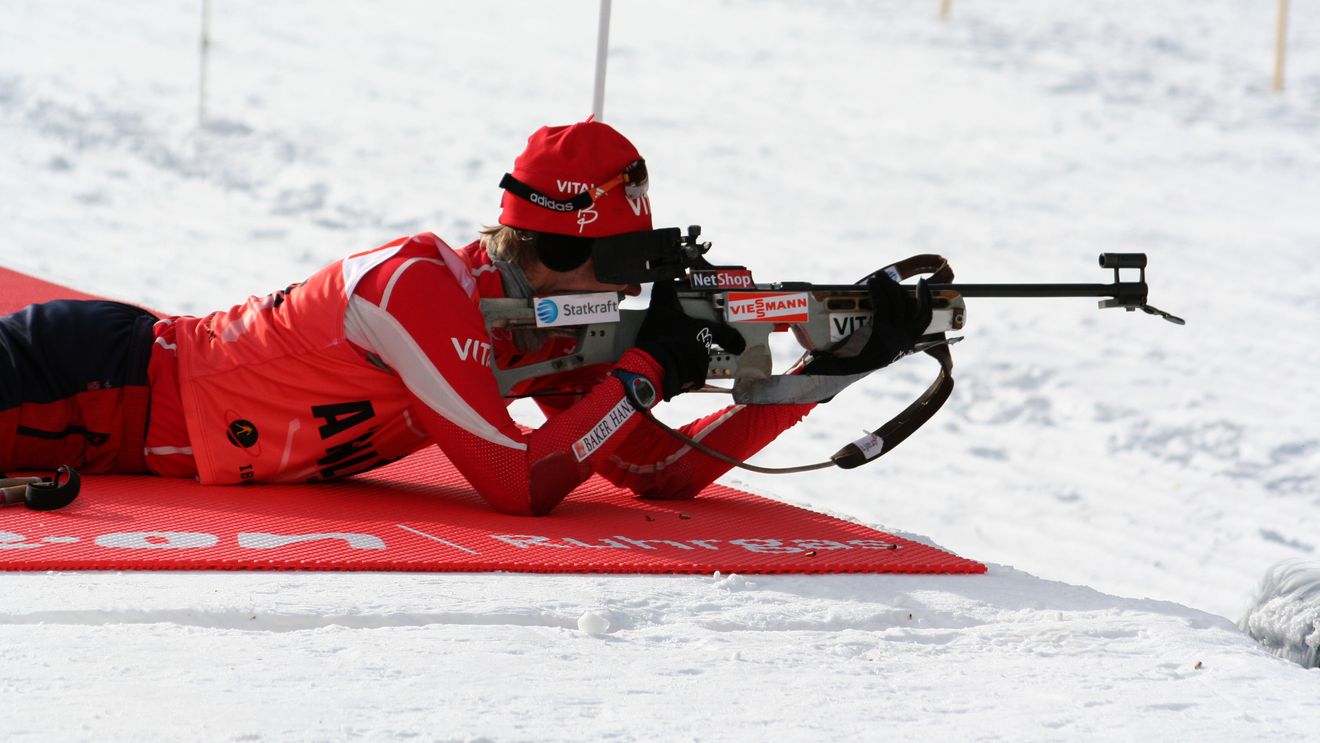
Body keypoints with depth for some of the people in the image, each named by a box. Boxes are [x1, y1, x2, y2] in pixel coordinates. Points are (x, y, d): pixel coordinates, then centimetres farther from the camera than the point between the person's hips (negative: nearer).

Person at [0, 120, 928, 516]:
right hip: (103, 384, -8)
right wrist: (649, 368, -25)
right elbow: (522, 486, -32)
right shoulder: (419, 288, -29)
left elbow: (662, 471, 0)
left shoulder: (540, 327, -2)